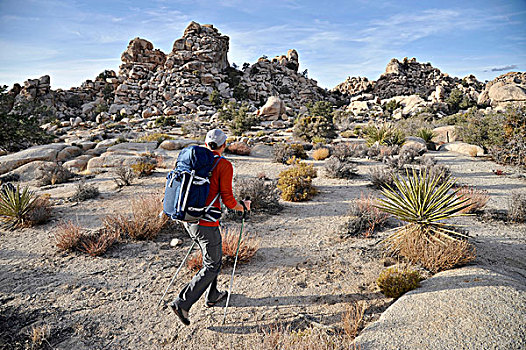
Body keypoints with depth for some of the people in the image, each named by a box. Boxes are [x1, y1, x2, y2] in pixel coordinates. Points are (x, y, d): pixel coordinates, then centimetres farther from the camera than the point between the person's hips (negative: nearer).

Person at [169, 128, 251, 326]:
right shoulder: (224, 165, -12)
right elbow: (228, 200, -16)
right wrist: (243, 206, 4)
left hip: (188, 219, 8)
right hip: (206, 223, -8)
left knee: (212, 256, 25)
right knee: (212, 266, 6)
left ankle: (212, 296, 38)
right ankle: (182, 303, 4)